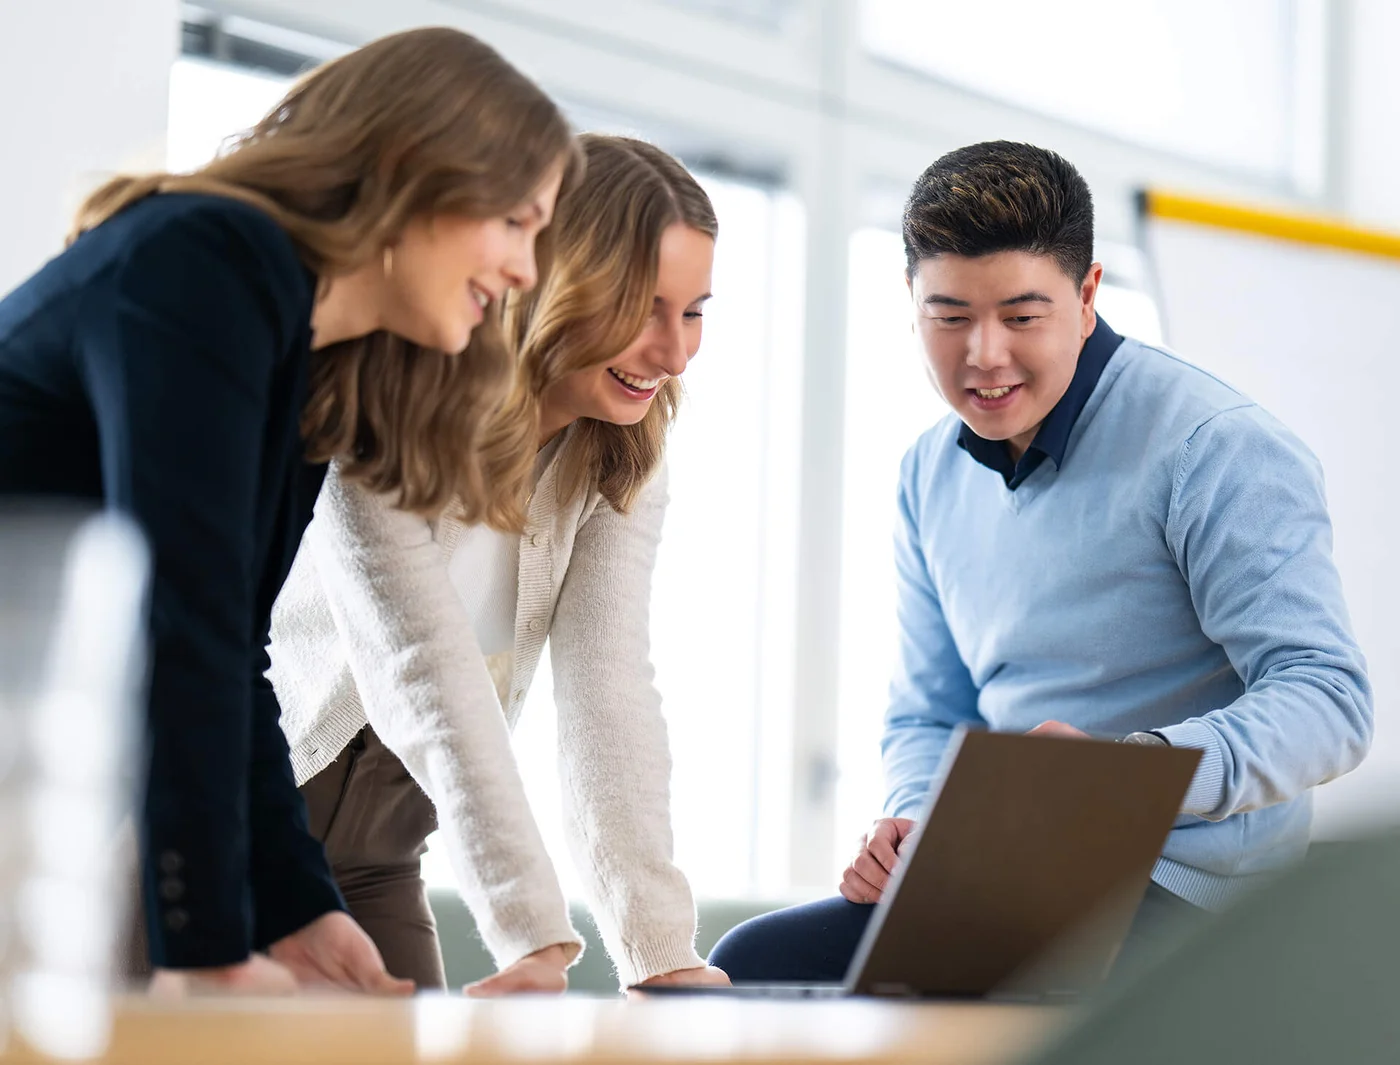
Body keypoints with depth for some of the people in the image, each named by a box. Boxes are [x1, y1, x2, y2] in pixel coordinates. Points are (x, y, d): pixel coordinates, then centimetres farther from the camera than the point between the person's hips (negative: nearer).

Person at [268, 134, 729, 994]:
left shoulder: (623, 454, -4)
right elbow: (428, 675, -31)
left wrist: (662, 952, -27)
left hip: (376, 842, 6)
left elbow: (609, 687, -14)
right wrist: (536, 939, -39)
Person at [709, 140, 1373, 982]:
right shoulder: (933, 474, 13)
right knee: (753, 965, -9)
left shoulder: (1217, 448, -12)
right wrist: (917, 823, -5)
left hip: (1188, 890, -7)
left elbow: (1329, 699, -21)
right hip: (1010, 881, 7)